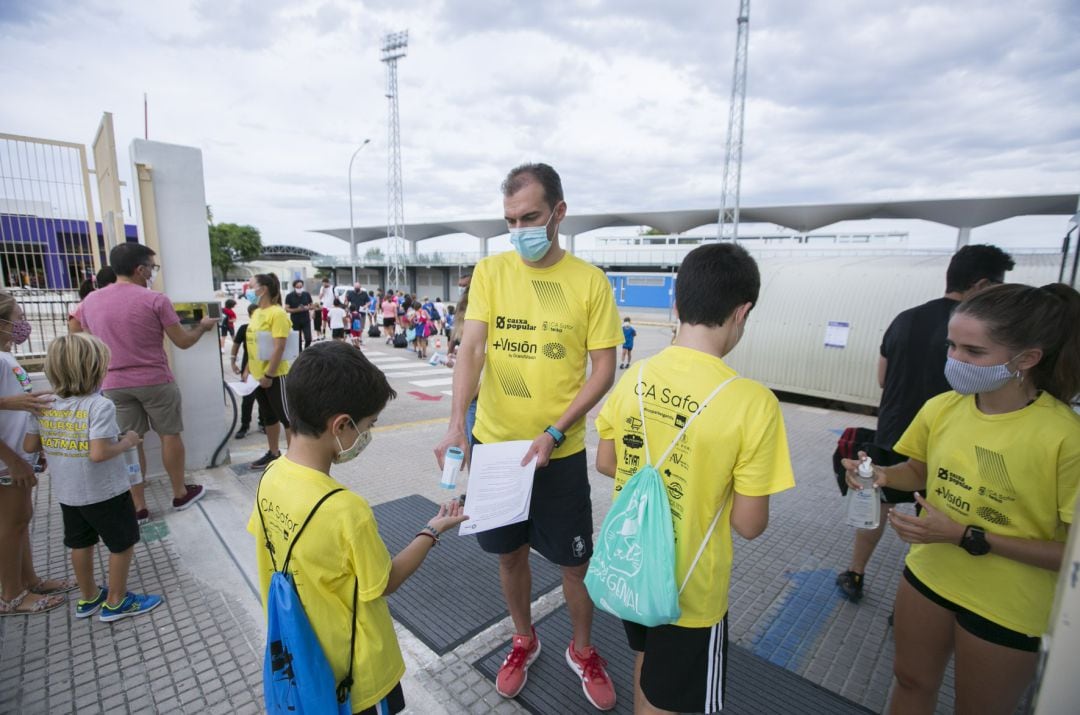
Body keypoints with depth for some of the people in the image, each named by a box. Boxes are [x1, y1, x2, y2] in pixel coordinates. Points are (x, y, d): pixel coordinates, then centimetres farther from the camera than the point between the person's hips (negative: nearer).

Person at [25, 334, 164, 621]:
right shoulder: (100, 405, -24)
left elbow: (29, 446, 2)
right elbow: (98, 454, -30)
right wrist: (126, 442, -14)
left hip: (67, 493, 7)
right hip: (105, 492, -7)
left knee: (81, 543, 22)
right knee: (122, 544, 10)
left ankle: (88, 598, 39)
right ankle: (116, 602, 22)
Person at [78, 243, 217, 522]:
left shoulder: (90, 301, 3)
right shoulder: (155, 300, -13)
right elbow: (183, 342, -8)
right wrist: (202, 326, 10)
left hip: (114, 384, 4)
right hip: (155, 381, -4)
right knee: (170, 435, 11)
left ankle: (138, 507, 16)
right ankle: (180, 494, 23)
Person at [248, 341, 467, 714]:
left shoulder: (271, 477, -14)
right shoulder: (346, 510, -36)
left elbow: (277, 557, 2)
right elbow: (386, 582, -18)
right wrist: (432, 530, -8)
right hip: (354, 672, -6)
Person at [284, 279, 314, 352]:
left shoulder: (307, 294, 1)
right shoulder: (289, 296, -5)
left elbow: (311, 306, 10)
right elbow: (287, 309, -6)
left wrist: (308, 308, -13)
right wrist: (297, 310, -20)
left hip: (306, 320, 1)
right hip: (295, 321, -1)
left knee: (308, 339, -6)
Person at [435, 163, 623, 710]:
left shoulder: (590, 282, -7)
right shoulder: (490, 272, -2)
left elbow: (603, 369, -6)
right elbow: (470, 348, -9)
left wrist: (554, 433, -16)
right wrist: (457, 422, -24)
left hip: (559, 450, -1)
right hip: (493, 443, 2)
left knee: (574, 559, 13)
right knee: (509, 552, 19)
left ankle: (582, 651, 43)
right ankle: (524, 640, 47)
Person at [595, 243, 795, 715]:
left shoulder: (635, 378, -10)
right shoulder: (752, 402, -25)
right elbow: (749, 524, -17)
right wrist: (717, 487, 1)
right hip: (689, 589, -5)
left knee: (647, 663, 32)